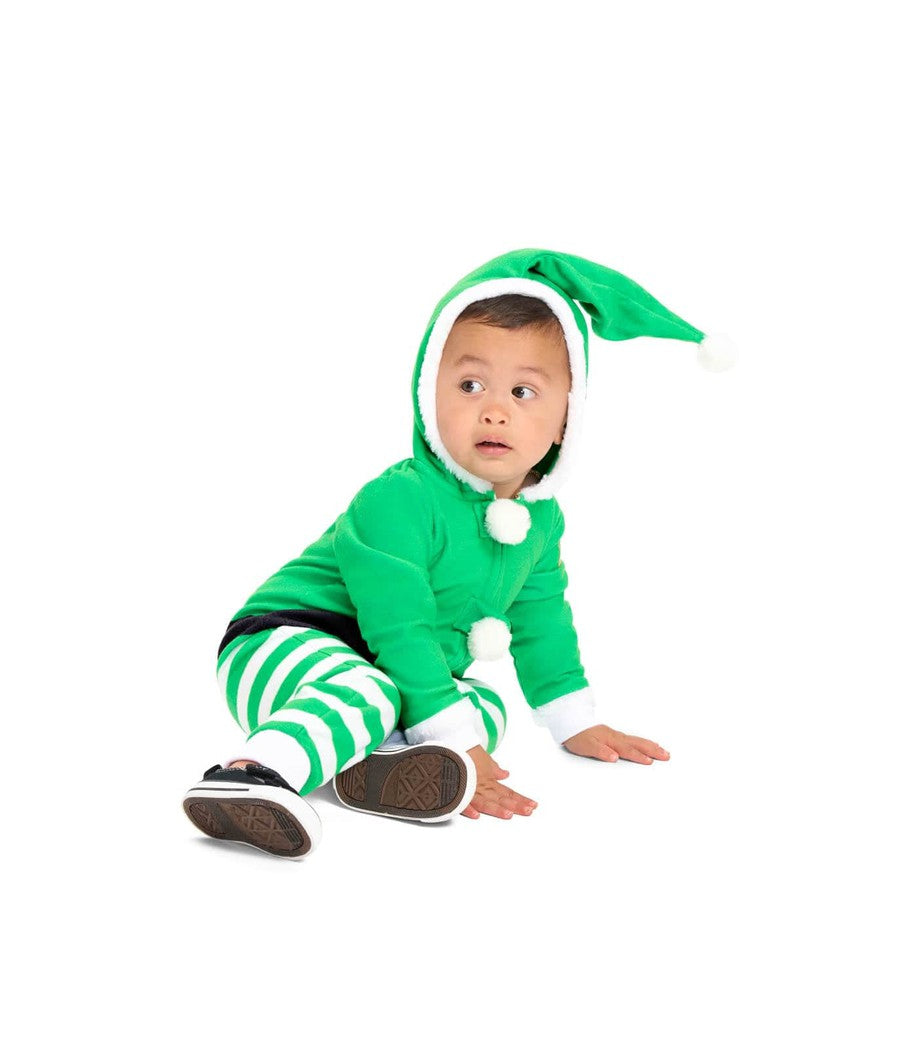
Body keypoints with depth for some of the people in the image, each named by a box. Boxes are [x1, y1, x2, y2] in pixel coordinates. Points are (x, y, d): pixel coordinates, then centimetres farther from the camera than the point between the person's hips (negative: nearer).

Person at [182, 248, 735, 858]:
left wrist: (579, 725, 20)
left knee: (486, 709, -14)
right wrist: (456, 745, -29)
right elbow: (398, 630, -27)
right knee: (366, 691, -36)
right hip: (285, 644, -8)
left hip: (398, 673, 8)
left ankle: (380, 762, -36)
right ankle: (250, 776, -52)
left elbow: (541, 619, 18)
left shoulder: (541, 518, 2)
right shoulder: (396, 501, -25)